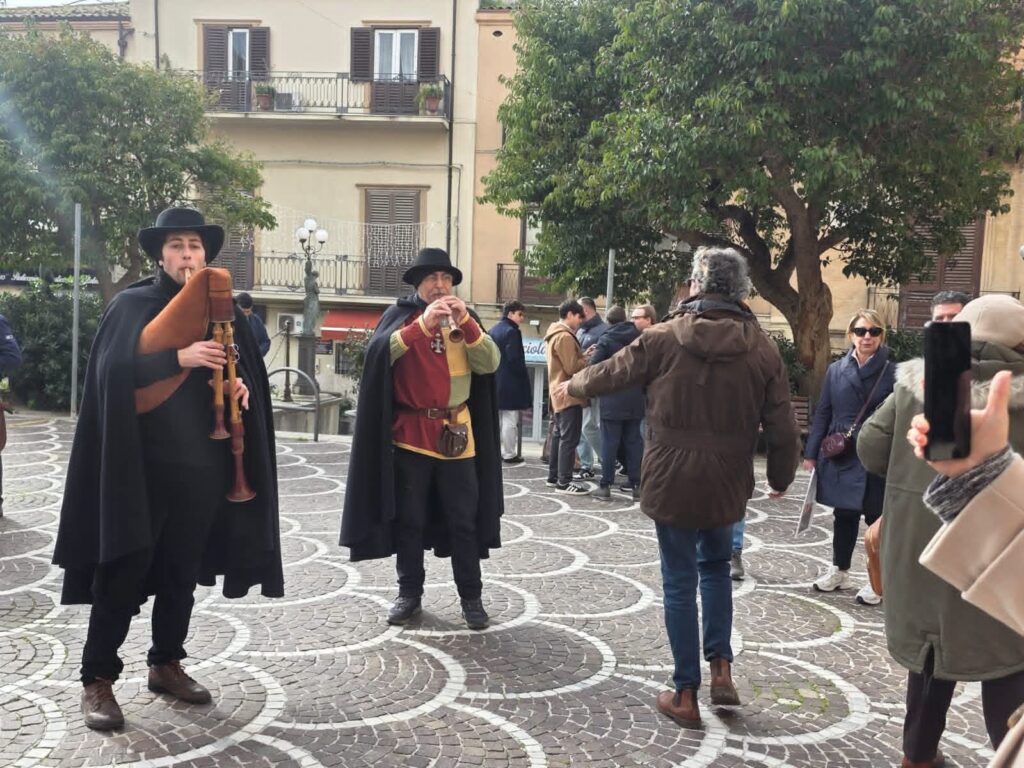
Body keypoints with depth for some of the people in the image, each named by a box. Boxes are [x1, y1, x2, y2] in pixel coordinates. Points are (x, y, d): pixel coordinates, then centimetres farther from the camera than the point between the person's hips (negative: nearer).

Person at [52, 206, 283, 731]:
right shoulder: (131, 306, -1)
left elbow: (250, 372, 13)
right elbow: (111, 370, -15)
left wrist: (243, 387, -9)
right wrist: (179, 358, -25)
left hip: (201, 464, 4)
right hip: (139, 462, -4)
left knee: (183, 571, 12)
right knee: (123, 572, -1)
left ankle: (166, 664, 27)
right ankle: (98, 680, 11)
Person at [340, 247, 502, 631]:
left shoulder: (465, 320, 10)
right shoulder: (401, 314, 3)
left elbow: (490, 364, -4)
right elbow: (379, 352, -16)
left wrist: (465, 323, -16)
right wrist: (423, 323, -24)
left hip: (457, 436, 2)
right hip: (410, 434, -1)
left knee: (464, 520, 5)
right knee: (409, 519, 7)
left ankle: (471, 597, 14)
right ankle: (409, 594, 19)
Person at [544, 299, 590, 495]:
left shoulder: (553, 335, 16)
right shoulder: (565, 336, -17)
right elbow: (572, 367, -21)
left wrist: (583, 356, 6)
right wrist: (588, 358, -7)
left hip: (559, 393, 11)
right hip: (569, 394, -11)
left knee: (558, 436, 15)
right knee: (569, 439, -8)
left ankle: (554, 476, 21)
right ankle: (564, 482, -6)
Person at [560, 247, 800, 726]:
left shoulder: (664, 338, -9)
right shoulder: (762, 348, -4)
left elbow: (611, 373, 6)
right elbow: (782, 426, 0)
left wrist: (573, 385, 27)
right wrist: (781, 477, 17)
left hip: (672, 481, -2)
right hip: (726, 484, 2)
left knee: (680, 582, 8)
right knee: (715, 567, 25)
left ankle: (686, 694, 15)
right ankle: (721, 668, 18)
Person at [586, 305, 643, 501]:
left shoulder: (606, 339, -7)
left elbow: (594, 367, -12)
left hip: (612, 400, -4)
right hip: (635, 400, 4)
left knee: (609, 443, 0)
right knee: (634, 442, 8)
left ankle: (605, 486, 2)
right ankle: (636, 485, 9)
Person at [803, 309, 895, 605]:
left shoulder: (892, 373, -5)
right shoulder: (836, 370, 3)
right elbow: (823, 413, 7)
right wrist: (812, 453, 5)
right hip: (840, 456, 3)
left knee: (876, 518, 6)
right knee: (843, 515, 15)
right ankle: (839, 570, 32)